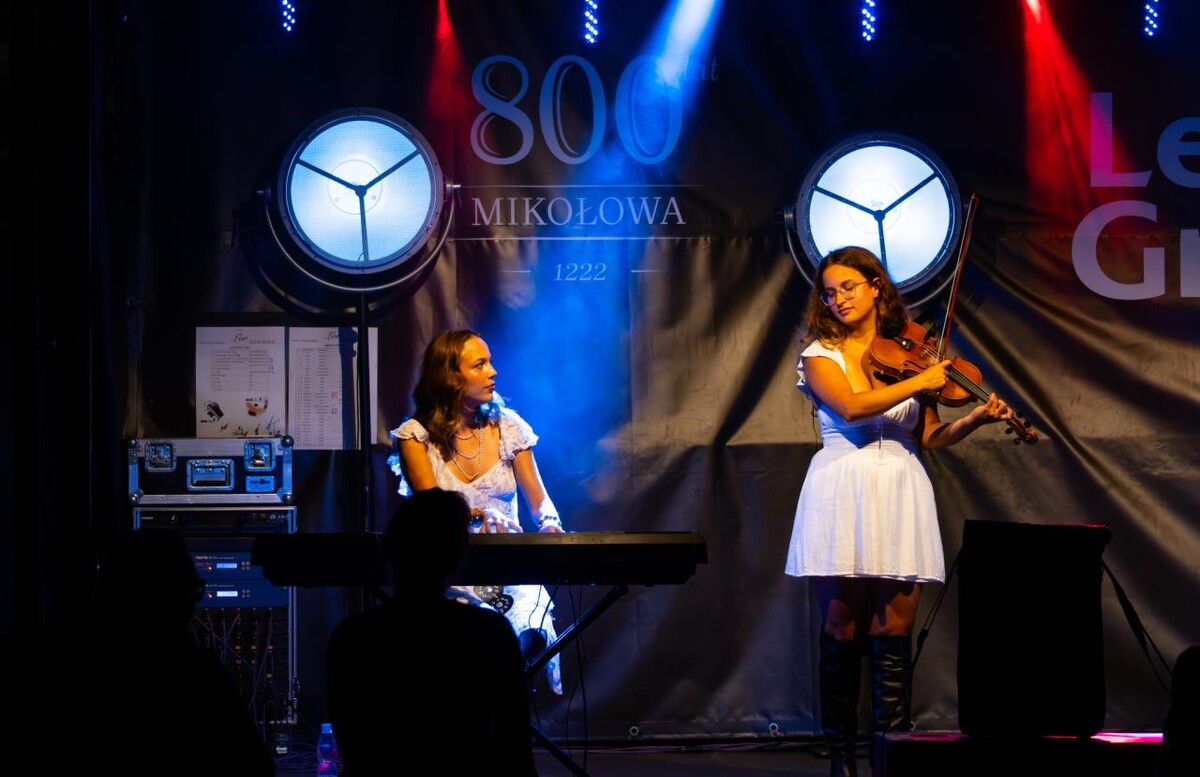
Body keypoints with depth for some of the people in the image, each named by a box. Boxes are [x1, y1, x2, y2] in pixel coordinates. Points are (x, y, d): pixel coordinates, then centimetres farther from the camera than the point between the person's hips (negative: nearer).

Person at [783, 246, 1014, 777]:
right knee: (842, 633, -1)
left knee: (893, 633, -2)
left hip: (900, 495, 2)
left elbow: (930, 437, 9)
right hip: (842, 496, -2)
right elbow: (850, 406, -16)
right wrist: (919, 383, -15)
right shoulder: (821, 354, 4)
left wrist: (976, 418, -7)